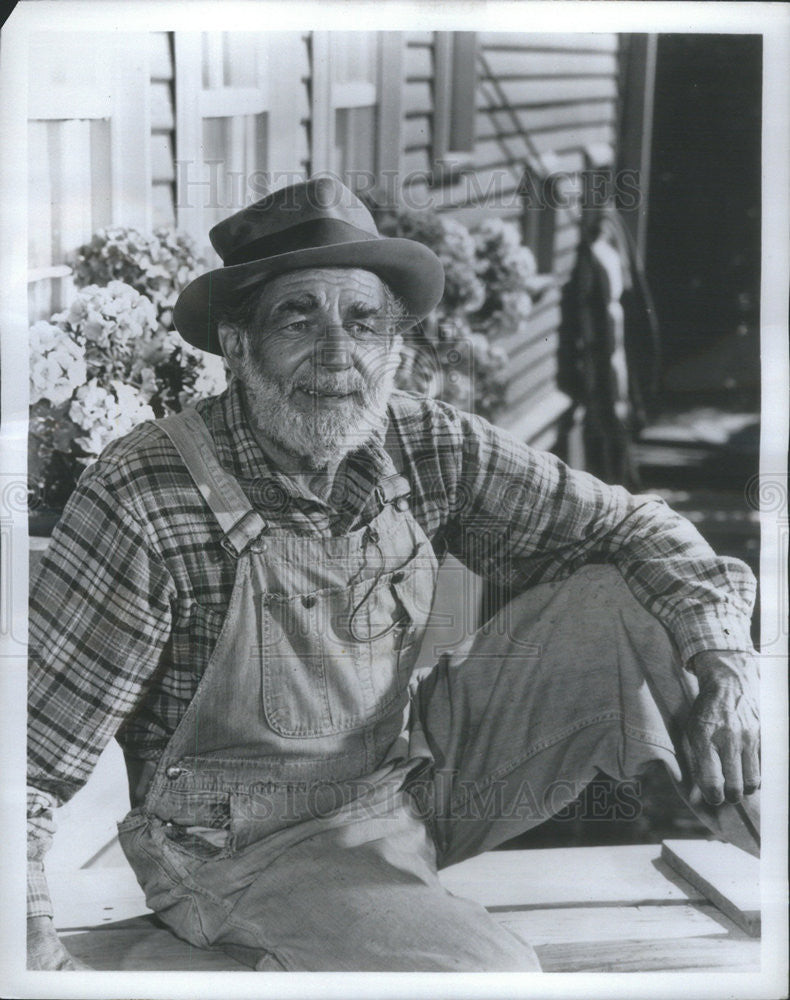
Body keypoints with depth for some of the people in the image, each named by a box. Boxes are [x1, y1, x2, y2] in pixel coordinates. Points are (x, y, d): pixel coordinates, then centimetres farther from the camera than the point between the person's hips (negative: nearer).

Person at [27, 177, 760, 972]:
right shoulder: (142, 499, -23)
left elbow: (627, 525, -1)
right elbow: (30, 762, -20)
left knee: (617, 602, -7)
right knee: (491, 970, -32)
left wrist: (723, 660, -18)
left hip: (420, 779, 6)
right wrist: (38, 956, -33)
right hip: (255, 848, -5)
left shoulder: (428, 447, -9)